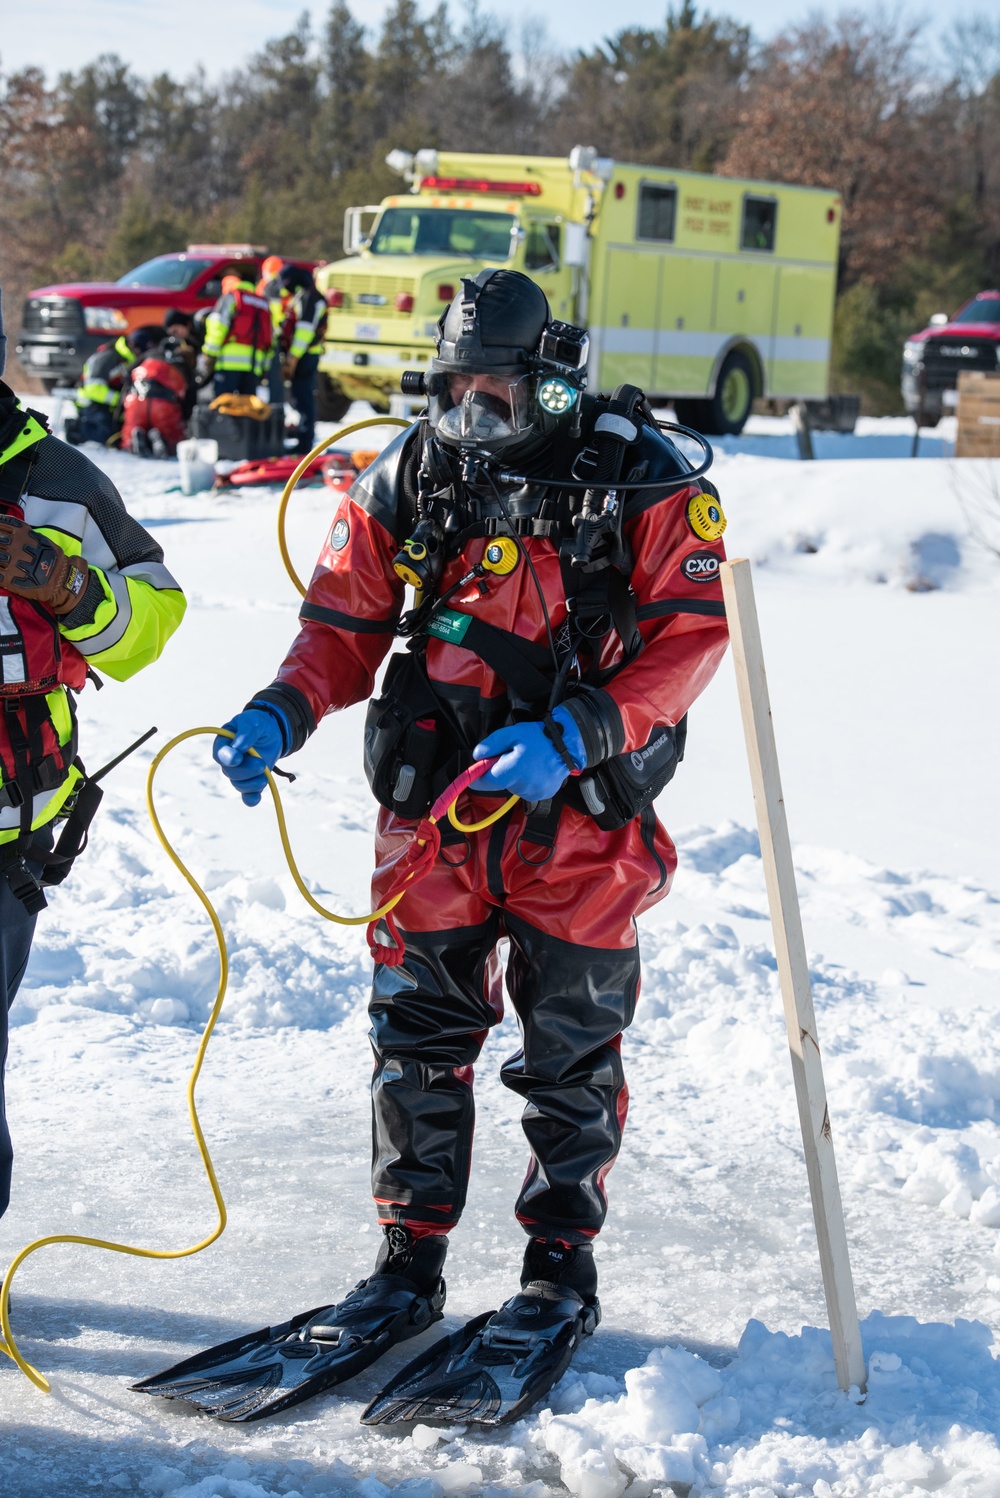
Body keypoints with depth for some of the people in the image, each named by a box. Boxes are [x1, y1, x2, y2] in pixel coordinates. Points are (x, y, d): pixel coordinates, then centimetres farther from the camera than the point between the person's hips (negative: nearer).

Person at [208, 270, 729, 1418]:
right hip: (432, 807, 3)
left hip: (581, 817, -3)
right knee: (416, 1034, 6)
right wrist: (281, 712, -11)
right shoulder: (406, 479, 2)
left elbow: (689, 637, -10)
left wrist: (571, 735, -22)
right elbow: (344, 623, 7)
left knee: (569, 1052, 7)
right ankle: (410, 1260, 19)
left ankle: (561, 1270, 21)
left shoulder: (645, 483, -8)